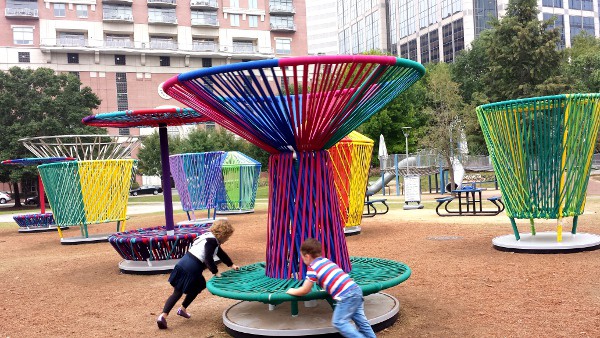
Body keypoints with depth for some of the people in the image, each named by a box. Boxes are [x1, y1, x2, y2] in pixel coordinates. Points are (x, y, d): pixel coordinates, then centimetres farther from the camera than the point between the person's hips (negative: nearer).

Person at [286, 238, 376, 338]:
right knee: (361, 320, 14)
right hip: (356, 289, 8)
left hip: (346, 296, -8)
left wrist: (292, 291, 22)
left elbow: (304, 291, 6)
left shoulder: (312, 267, -1)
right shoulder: (326, 260, 20)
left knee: (339, 322, -4)